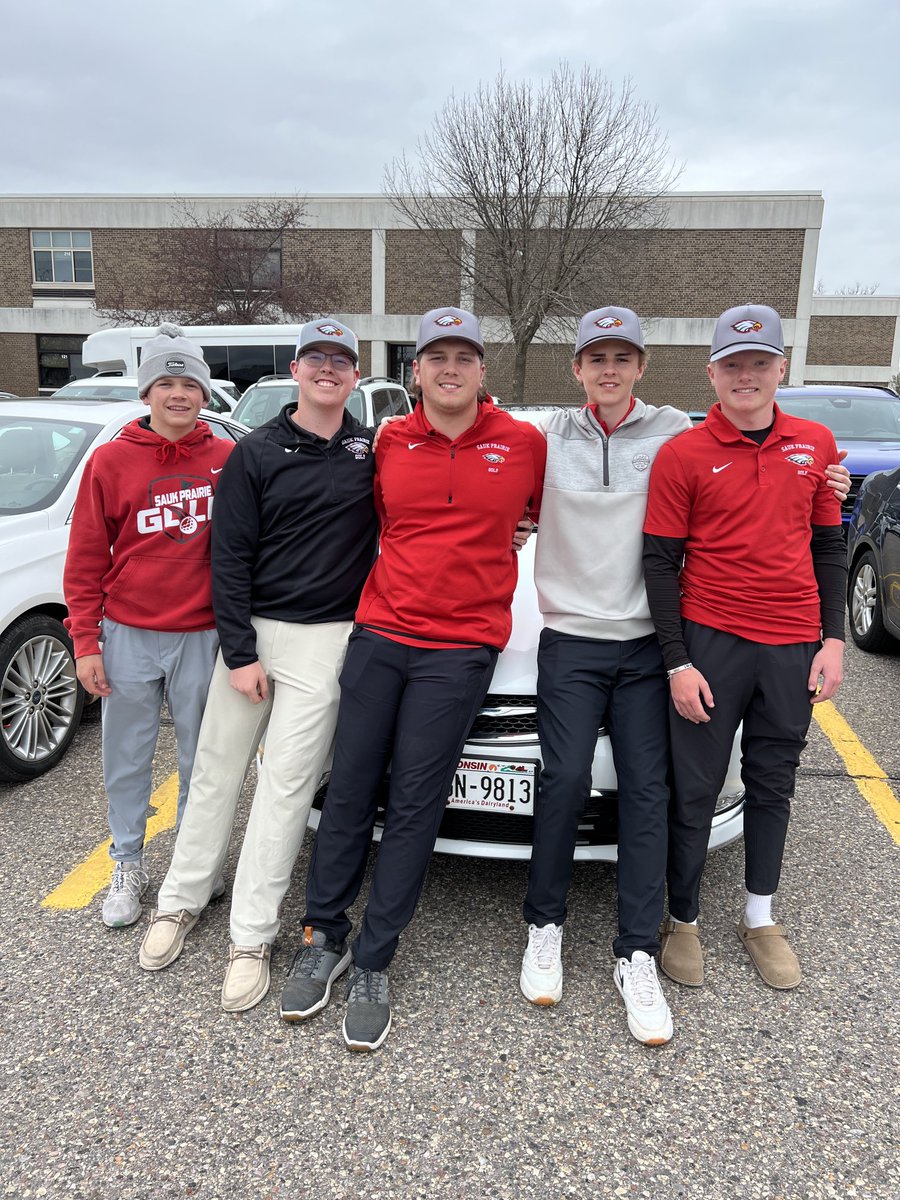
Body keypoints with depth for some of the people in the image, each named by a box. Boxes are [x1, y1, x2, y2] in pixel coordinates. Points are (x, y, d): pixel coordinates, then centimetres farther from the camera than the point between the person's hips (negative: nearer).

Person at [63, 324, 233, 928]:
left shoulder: (229, 460, -1)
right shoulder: (111, 460, -1)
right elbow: (86, 559, 1)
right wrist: (85, 641, -3)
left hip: (203, 636, 0)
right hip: (128, 636, 0)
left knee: (201, 760, 12)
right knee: (127, 762, 12)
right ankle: (129, 867, 30)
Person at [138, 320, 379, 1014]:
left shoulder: (373, 451, 5)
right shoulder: (257, 454, 2)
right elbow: (230, 558, -2)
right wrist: (239, 652, -8)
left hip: (326, 640, 0)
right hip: (253, 631, 1)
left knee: (287, 785, 1)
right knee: (217, 773, 9)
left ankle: (252, 937, 13)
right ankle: (182, 901, 29)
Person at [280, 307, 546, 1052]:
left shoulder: (524, 444, 1)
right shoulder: (389, 444, 6)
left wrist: (494, 543, 11)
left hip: (461, 647, -2)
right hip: (380, 634, 2)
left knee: (414, 807, 2)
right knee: (350, 791, 7)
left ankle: (373, 965, 17)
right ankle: (326, 936, 26)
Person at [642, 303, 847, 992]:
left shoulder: (816, 446, 6)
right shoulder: (683, 455, -5)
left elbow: (829, 546, 12)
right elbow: (660, 562, -6)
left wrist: (833, 638, 4)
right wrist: (678, 662, -10)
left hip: (793, 647, 4)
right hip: (710, 642, -3)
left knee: (773, 785, 15)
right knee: (696, 790, 6)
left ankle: (761, 917, 33)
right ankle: (683, 920, 24)